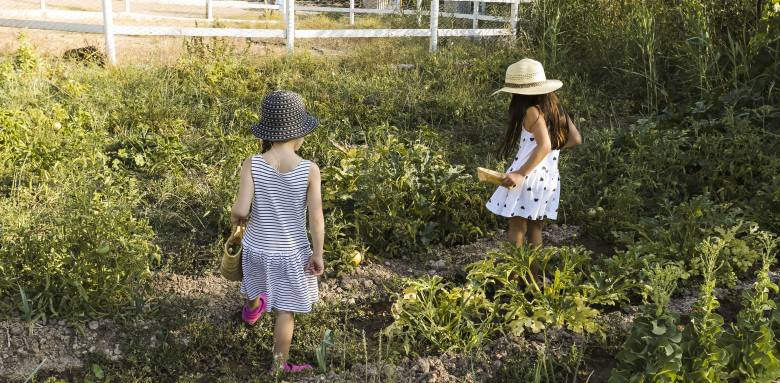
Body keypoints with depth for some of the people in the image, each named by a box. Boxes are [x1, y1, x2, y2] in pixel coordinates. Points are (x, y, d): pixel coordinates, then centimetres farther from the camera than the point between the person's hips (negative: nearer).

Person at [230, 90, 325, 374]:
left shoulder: (252, 165, -19)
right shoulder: (310, 170, -20)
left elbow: (241, 210, -24)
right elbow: (316, 218, -19)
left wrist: (235, 217, 0)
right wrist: (317, 254, -7)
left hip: (257, 247, 3)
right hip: (292, 252, -2)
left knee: (256, 278, 35)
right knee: (286, 309, 15)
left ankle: (252, 310, 68)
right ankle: (279, 367, 29)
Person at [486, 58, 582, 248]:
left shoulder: (532, 111, -15)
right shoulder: (556, 109, 8)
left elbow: (544, 146, -27)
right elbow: (576, 139, 8)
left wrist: (520, 174, -30)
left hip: (528, 177, -8)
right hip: (549, 179, 8)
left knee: (516, 229, -2)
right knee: (535, 229, 16)